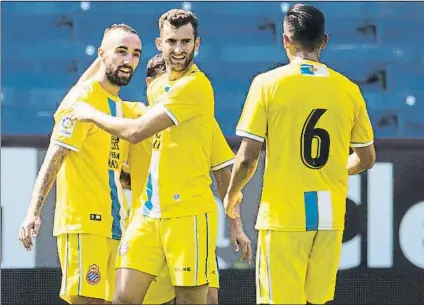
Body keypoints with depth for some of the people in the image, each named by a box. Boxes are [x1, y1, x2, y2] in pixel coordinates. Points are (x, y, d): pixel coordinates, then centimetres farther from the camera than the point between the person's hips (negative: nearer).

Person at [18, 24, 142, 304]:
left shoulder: (121, 107, 18)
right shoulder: (83, 98, -7)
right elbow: (54, 158, -14)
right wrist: (34, 211, -23)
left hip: (113, 226, 8)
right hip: (83, 222, -8)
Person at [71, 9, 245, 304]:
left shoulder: (196, 86, -13)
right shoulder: (155, 87, 15)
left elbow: (136, 131, -16)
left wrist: (90, 114, -3)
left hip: (188, 211, -8)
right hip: (149, 210, 8)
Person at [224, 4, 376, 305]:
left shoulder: (268, 83, -6)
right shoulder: (349, 89, 4)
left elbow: (247, 158, -7)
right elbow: (366, 159, 13)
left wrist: (232, 195, 12)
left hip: (284, 216, -4)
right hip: (330, 218, 4)